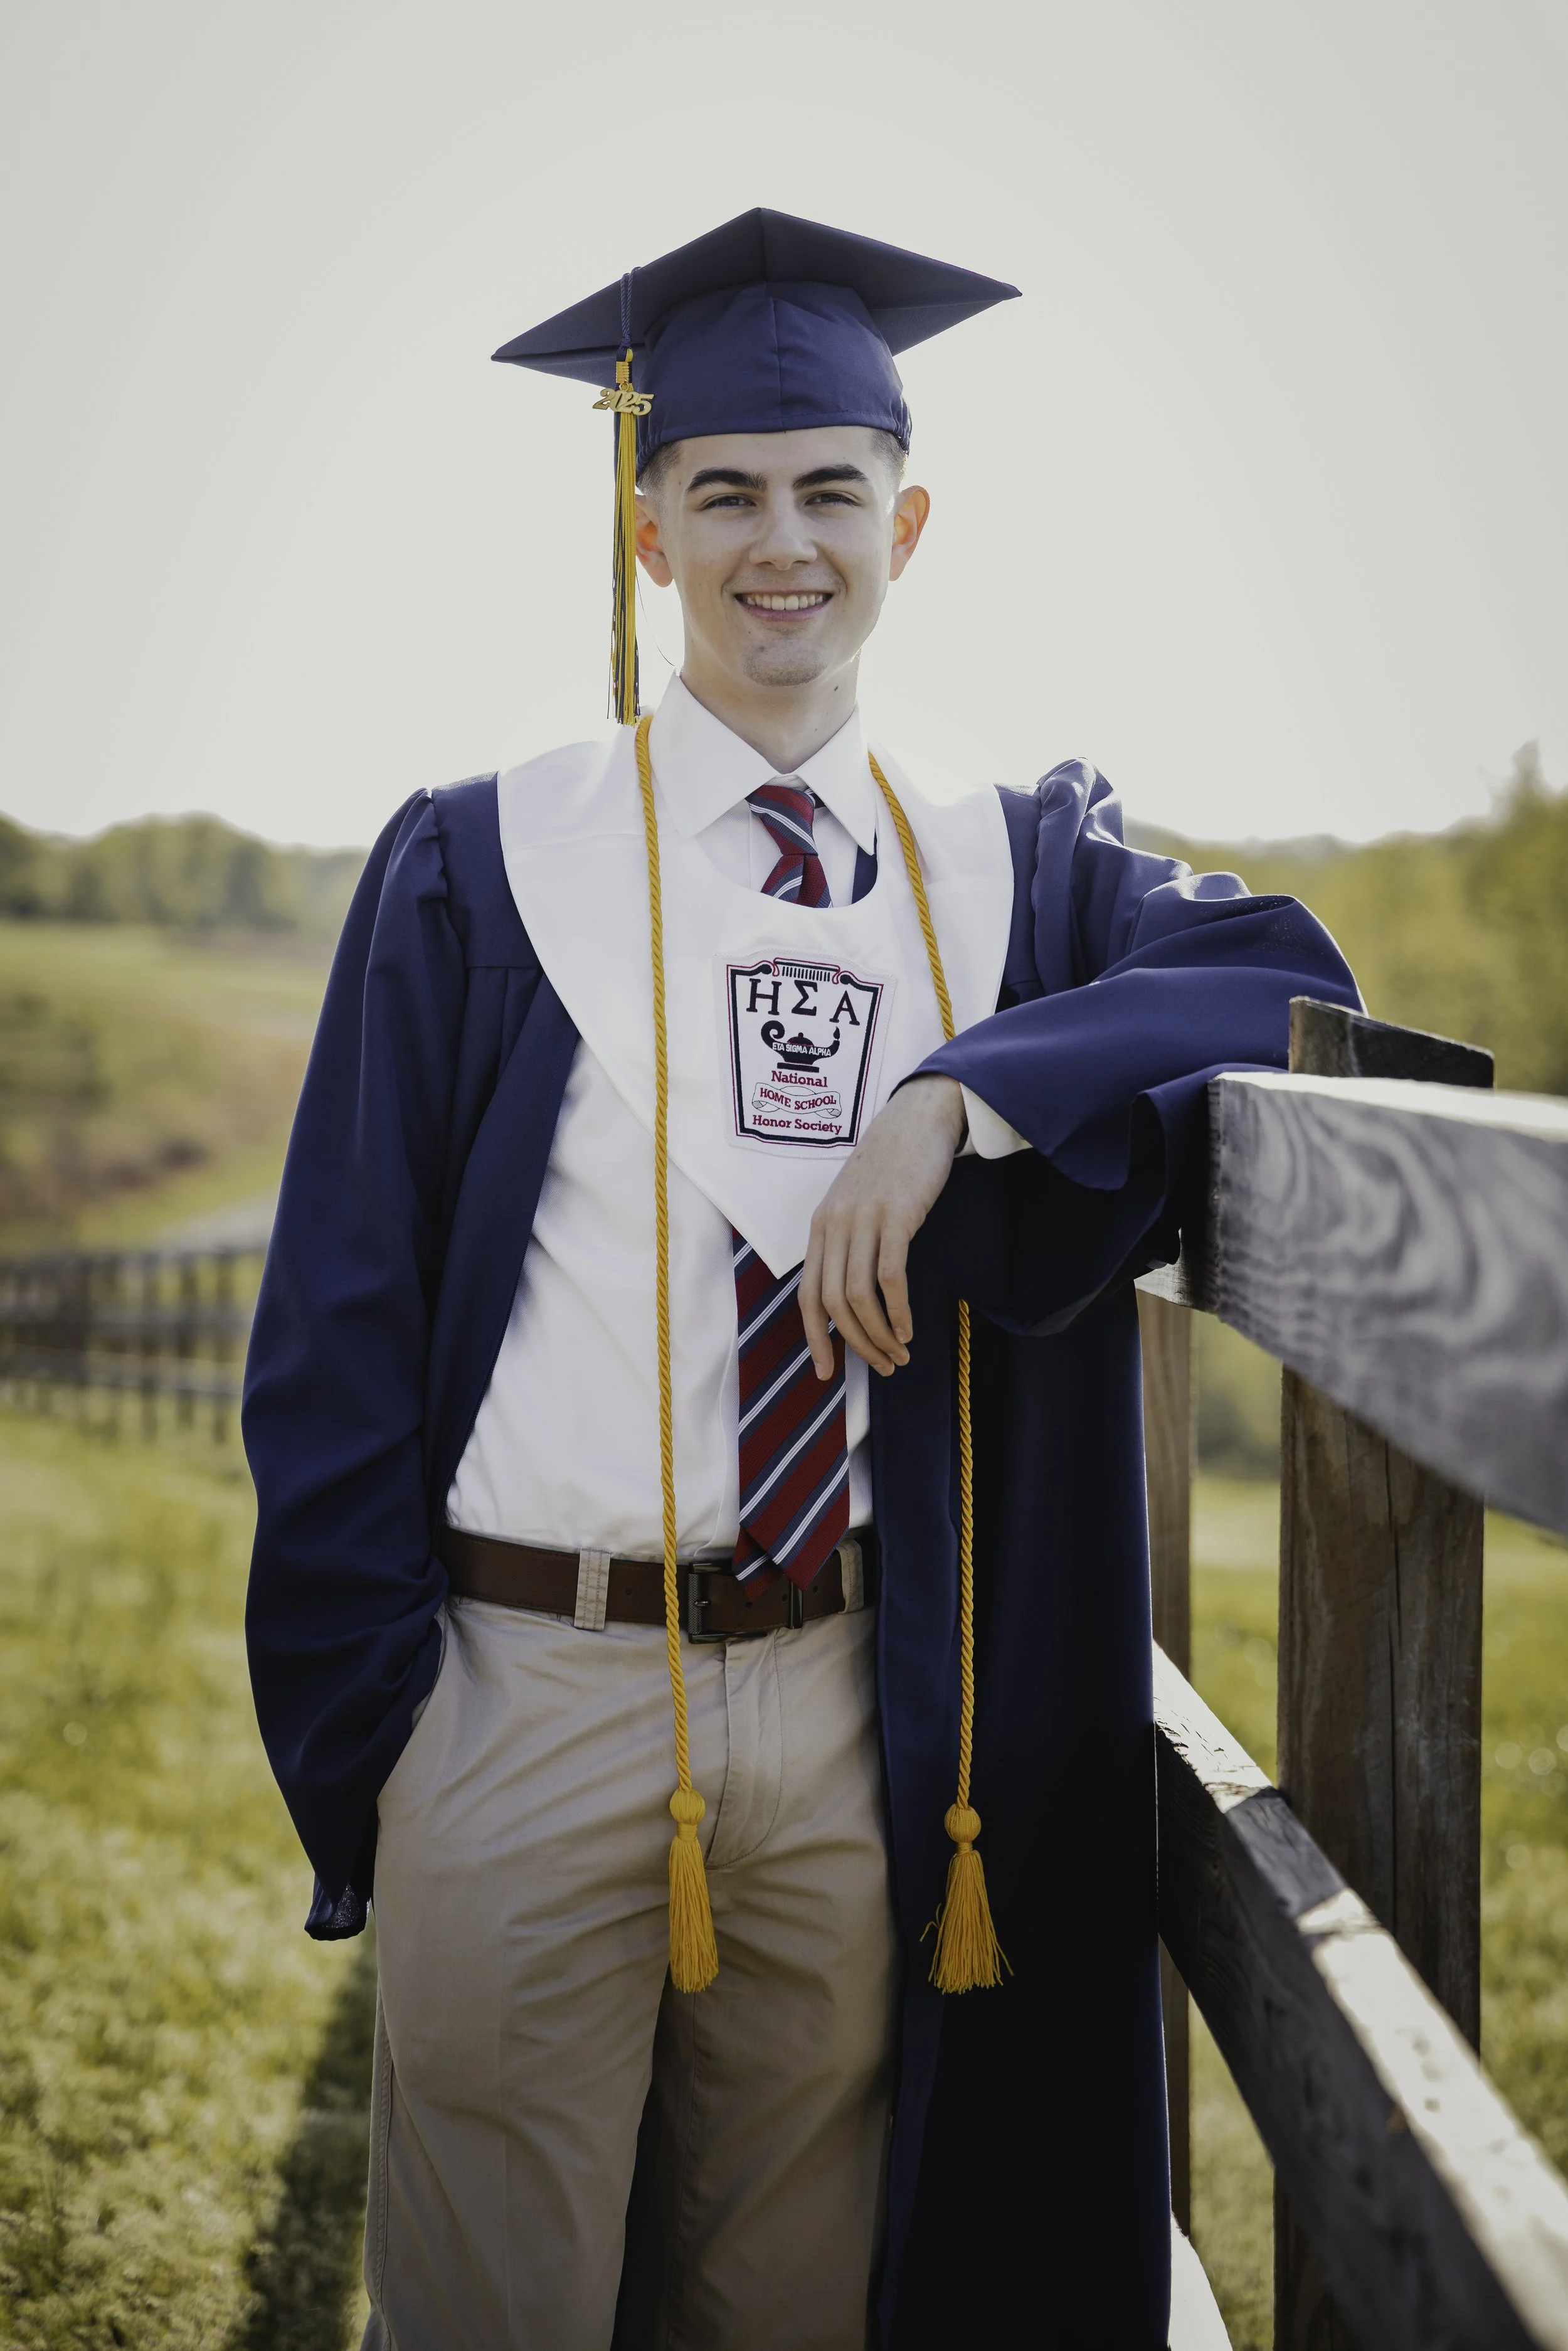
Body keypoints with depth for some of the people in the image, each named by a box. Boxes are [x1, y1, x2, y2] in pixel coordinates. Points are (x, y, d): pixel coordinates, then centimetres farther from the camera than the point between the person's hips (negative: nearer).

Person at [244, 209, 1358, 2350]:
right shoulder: (480, 871, 1)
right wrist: (366, 1722, -5)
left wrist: (961, 1101, -22)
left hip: (858, 1710, 2)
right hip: (529, 1688, -2)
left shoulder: (1014, 872, 8)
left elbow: (1281, 973, -8)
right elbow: (342, 1314, 0)